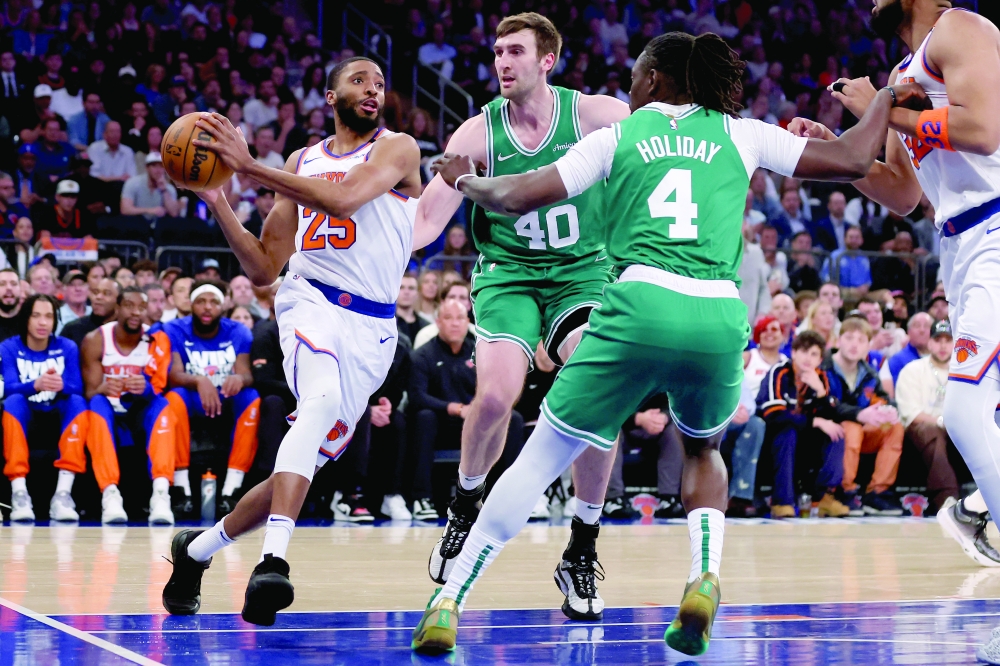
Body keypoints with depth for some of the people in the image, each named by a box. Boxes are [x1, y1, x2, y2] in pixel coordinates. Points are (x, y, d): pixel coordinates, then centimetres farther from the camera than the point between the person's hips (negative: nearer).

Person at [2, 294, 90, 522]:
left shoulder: (67, 348, -1)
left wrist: (62, 386, -37)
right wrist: (36, 385, -41)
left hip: (59, 417, 1)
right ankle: (19, 492, -41)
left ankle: (63, 493, -39)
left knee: (77, 402, -29)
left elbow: (77, 389, -12)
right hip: (24, 416, -1)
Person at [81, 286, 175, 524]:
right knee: (98, 404, -34)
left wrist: (146, 388, -35)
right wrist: (103, 390, -32)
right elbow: (90, 392, -7)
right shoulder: (95, 341, -5)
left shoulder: (157, 341, -3)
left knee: (162, 405, -32)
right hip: (109, 416, 0)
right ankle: (110, 493, -47)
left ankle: (161, 493, -47)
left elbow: (160, 389, -9)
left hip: (142, 416, 1)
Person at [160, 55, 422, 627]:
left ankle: (197, 549, 23)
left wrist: (250, 166, -19)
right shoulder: (302, 162, 14)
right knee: (324, 400, -33)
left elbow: (342, 198, -20)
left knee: (308, 461, 2)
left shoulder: (398, 150, 2)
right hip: (310, 301, 0)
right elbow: (264, 269, 14)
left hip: (371, 328, 0)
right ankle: (273, 560, -42)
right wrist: (219, 204, 0)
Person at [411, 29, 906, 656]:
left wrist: (466, 181, 32)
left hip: (642, 304, -2)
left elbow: (518, 195, 11)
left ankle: (448, 604, 5)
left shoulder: (617, 137, 16)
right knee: (704, 449, 31)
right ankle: (705, 578, 7)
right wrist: (887, 98, 36)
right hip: (722, 317, 2)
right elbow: (853, 159, 18)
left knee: (542, 458, 9)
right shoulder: (740, 134, 19)